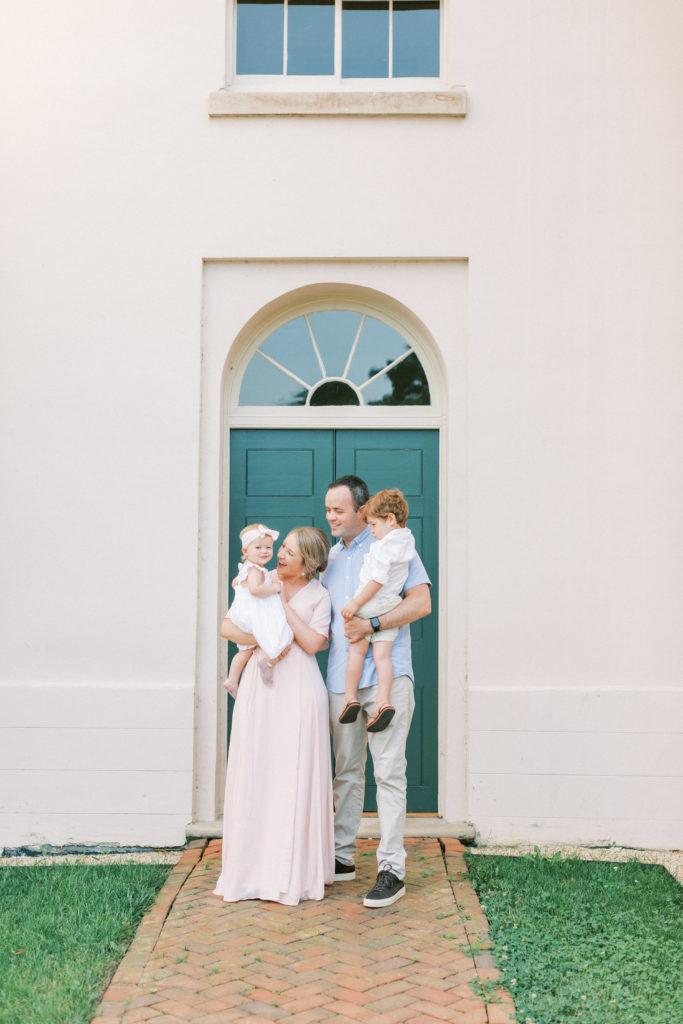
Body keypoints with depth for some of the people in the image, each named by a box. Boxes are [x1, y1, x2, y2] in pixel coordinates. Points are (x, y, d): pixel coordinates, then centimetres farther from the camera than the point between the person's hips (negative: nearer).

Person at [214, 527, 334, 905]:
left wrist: (283, 604, -7)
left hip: (299, 690, -2)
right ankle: (252, 870, 12)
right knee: (255, 774, 3)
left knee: (294, 777, -1)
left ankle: (295, 873, 9)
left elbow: (312, 643, -9)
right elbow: (227, 626, 4)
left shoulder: (318, 595, 3)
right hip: (258, 688, 3)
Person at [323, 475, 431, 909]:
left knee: (388, 771, -6)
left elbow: (421, 602, -9)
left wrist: (371, 624, -18)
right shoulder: (329, 557, 19)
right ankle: (343, 857, 21)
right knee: (347, 771, 11)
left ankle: (392, 869, -2)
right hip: (341, 678, 6)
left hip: (387, 675, -6)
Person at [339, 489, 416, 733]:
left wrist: (356, 603, -17)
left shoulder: (385, 546, -17)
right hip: (391, 607, 7)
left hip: (370, 604, -7)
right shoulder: (406, 541, 10)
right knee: (382, 655, 2)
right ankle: (383, 702, -8)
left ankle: (351, 698, 10)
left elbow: (378, 580, -22)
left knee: (356, 651, 6)